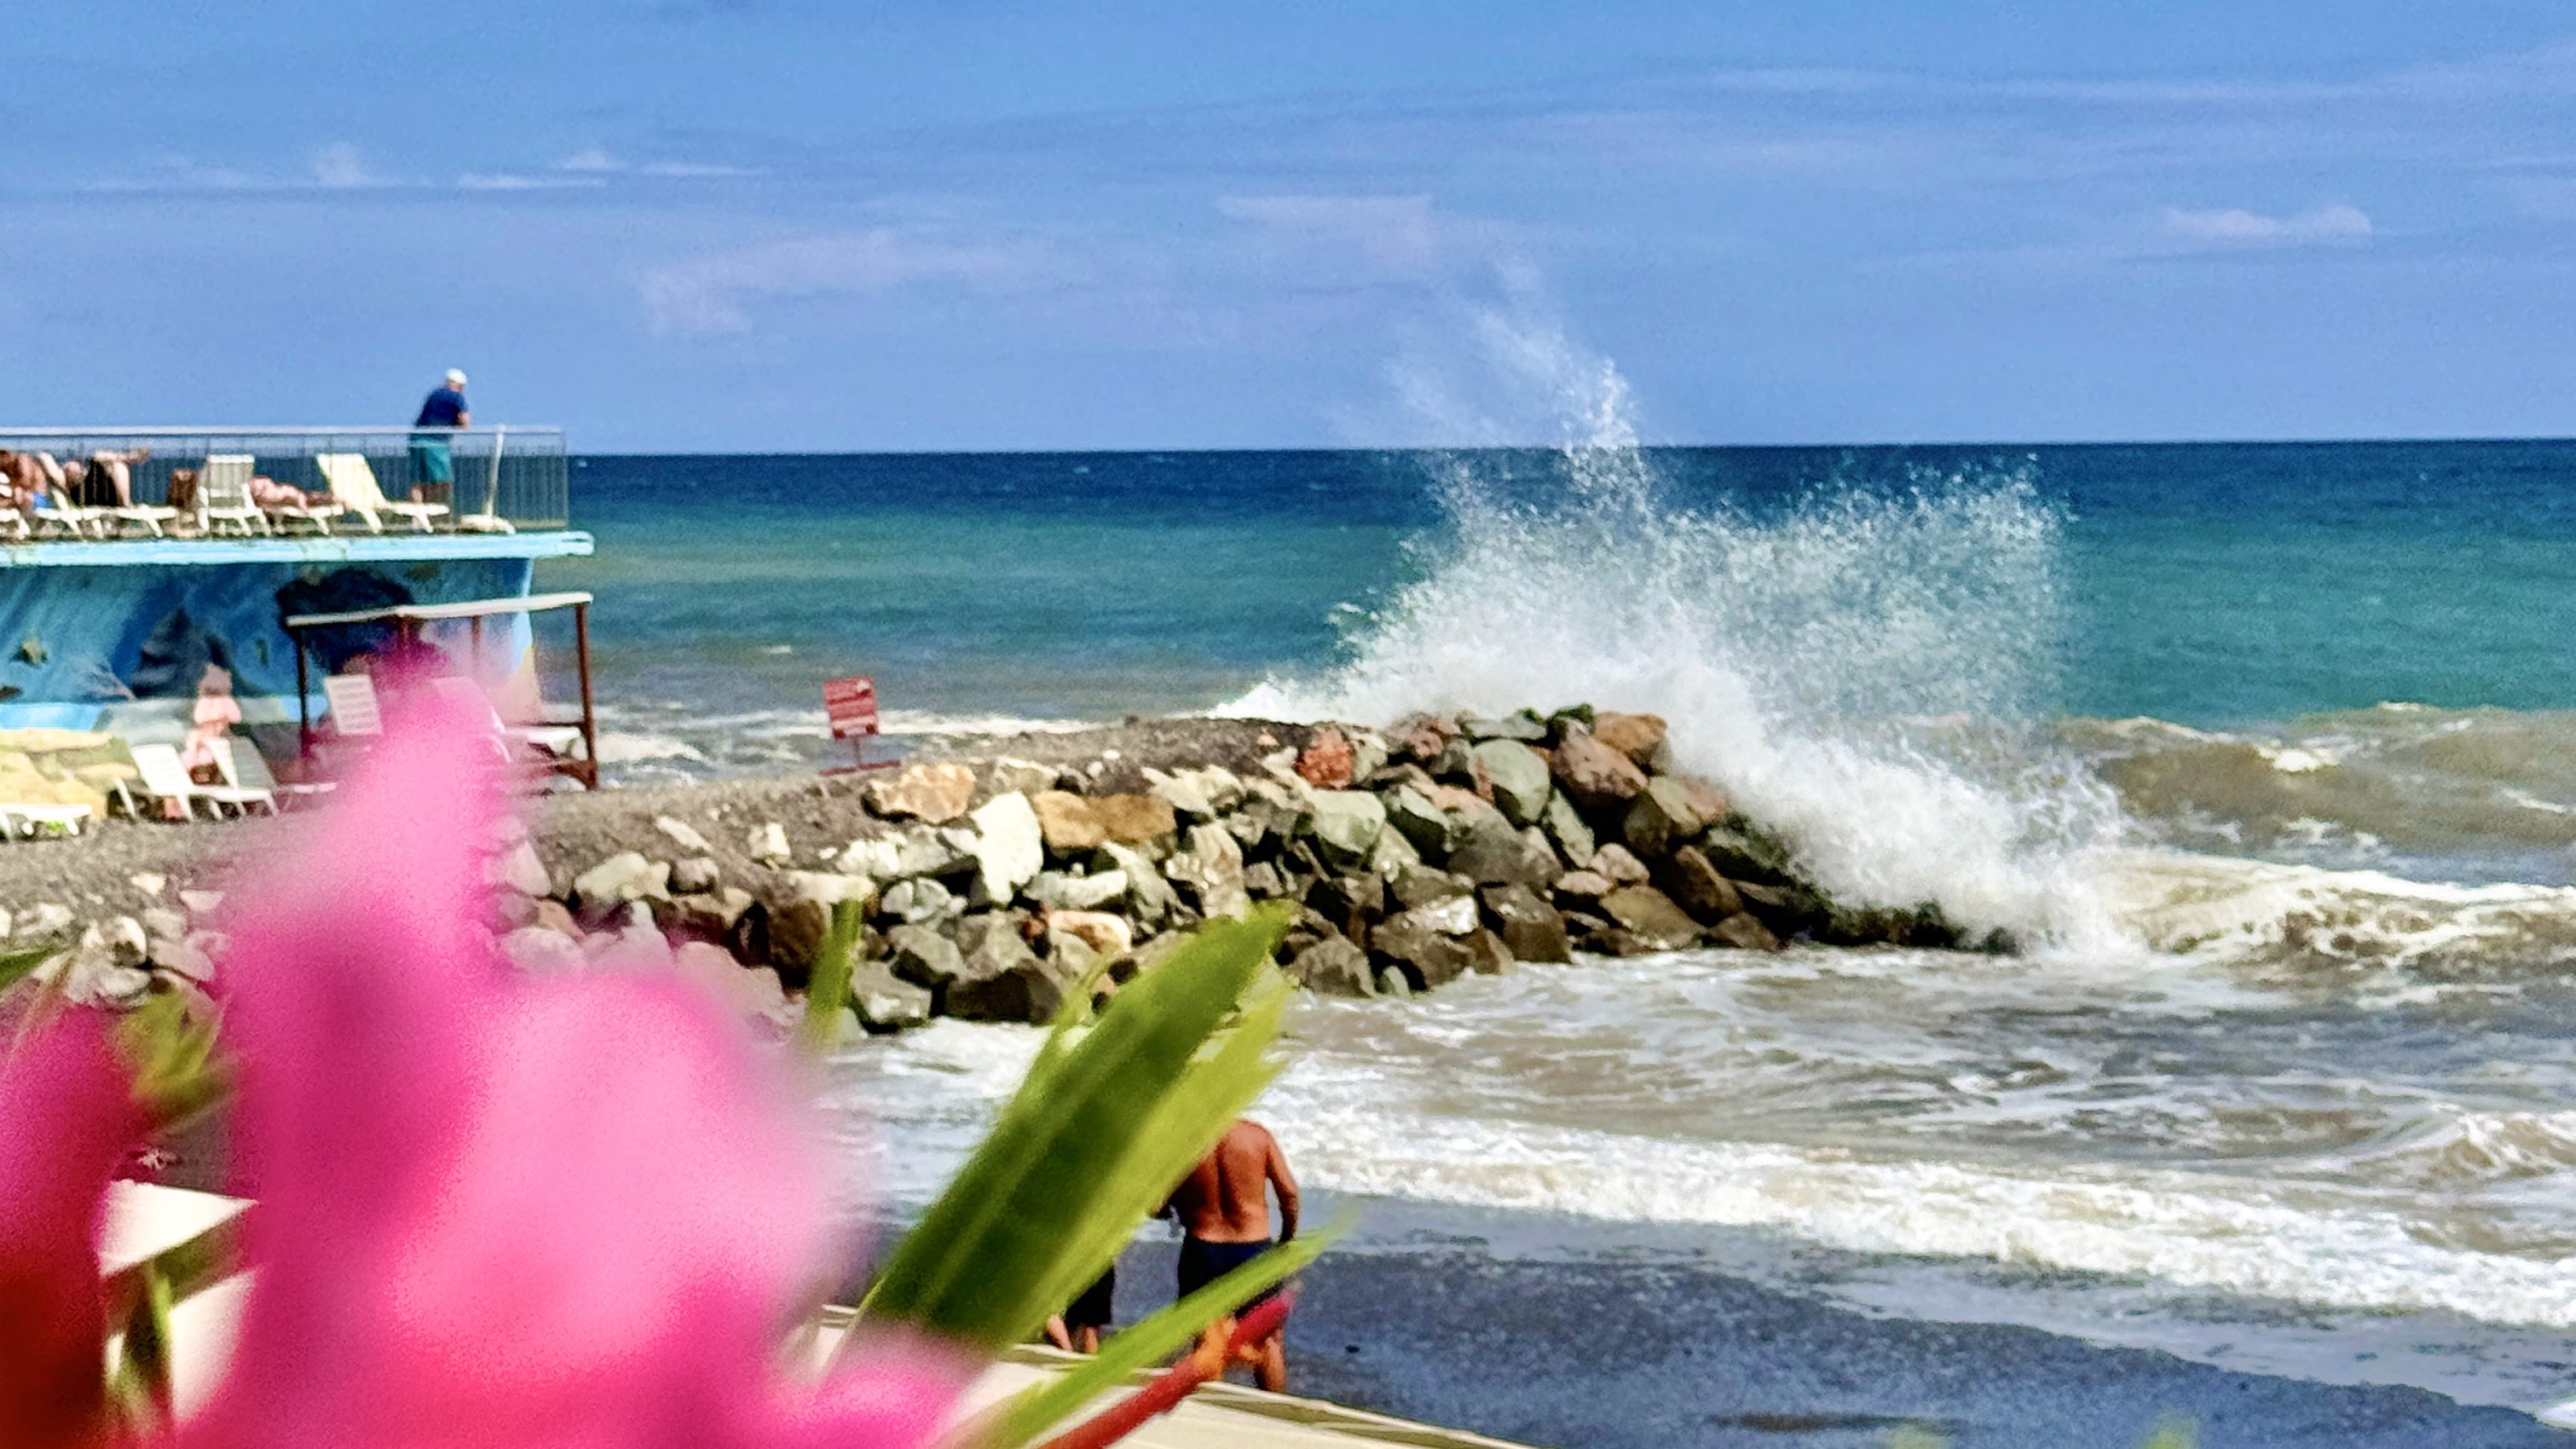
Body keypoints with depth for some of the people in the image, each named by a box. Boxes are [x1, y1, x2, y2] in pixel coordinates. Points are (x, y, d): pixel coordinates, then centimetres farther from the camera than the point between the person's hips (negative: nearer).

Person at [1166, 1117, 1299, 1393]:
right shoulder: (1257, 1135, -9)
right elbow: (1289, 1192, -5)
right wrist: (1287, 1239, 11)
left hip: (1202, 1251, 0)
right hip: (1254, 1249, 0)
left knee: (1206, 1345, 13)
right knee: (1268, 1342, 16)